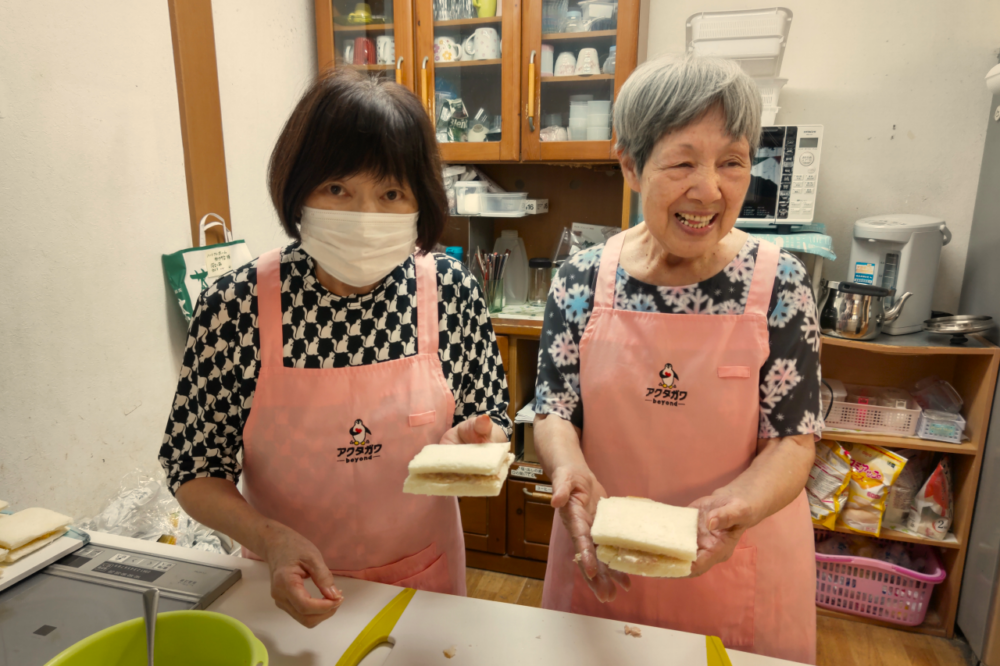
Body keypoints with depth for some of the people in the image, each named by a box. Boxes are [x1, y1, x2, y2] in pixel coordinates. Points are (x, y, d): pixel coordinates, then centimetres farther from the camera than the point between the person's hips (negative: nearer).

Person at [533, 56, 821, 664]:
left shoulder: (779, 285, -11)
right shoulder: (583, 279, -8)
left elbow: (793, 439, -9)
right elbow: (555, 412, -5)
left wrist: (735, 505, -29)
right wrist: (571, 470, -27)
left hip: (738, 567, -1)